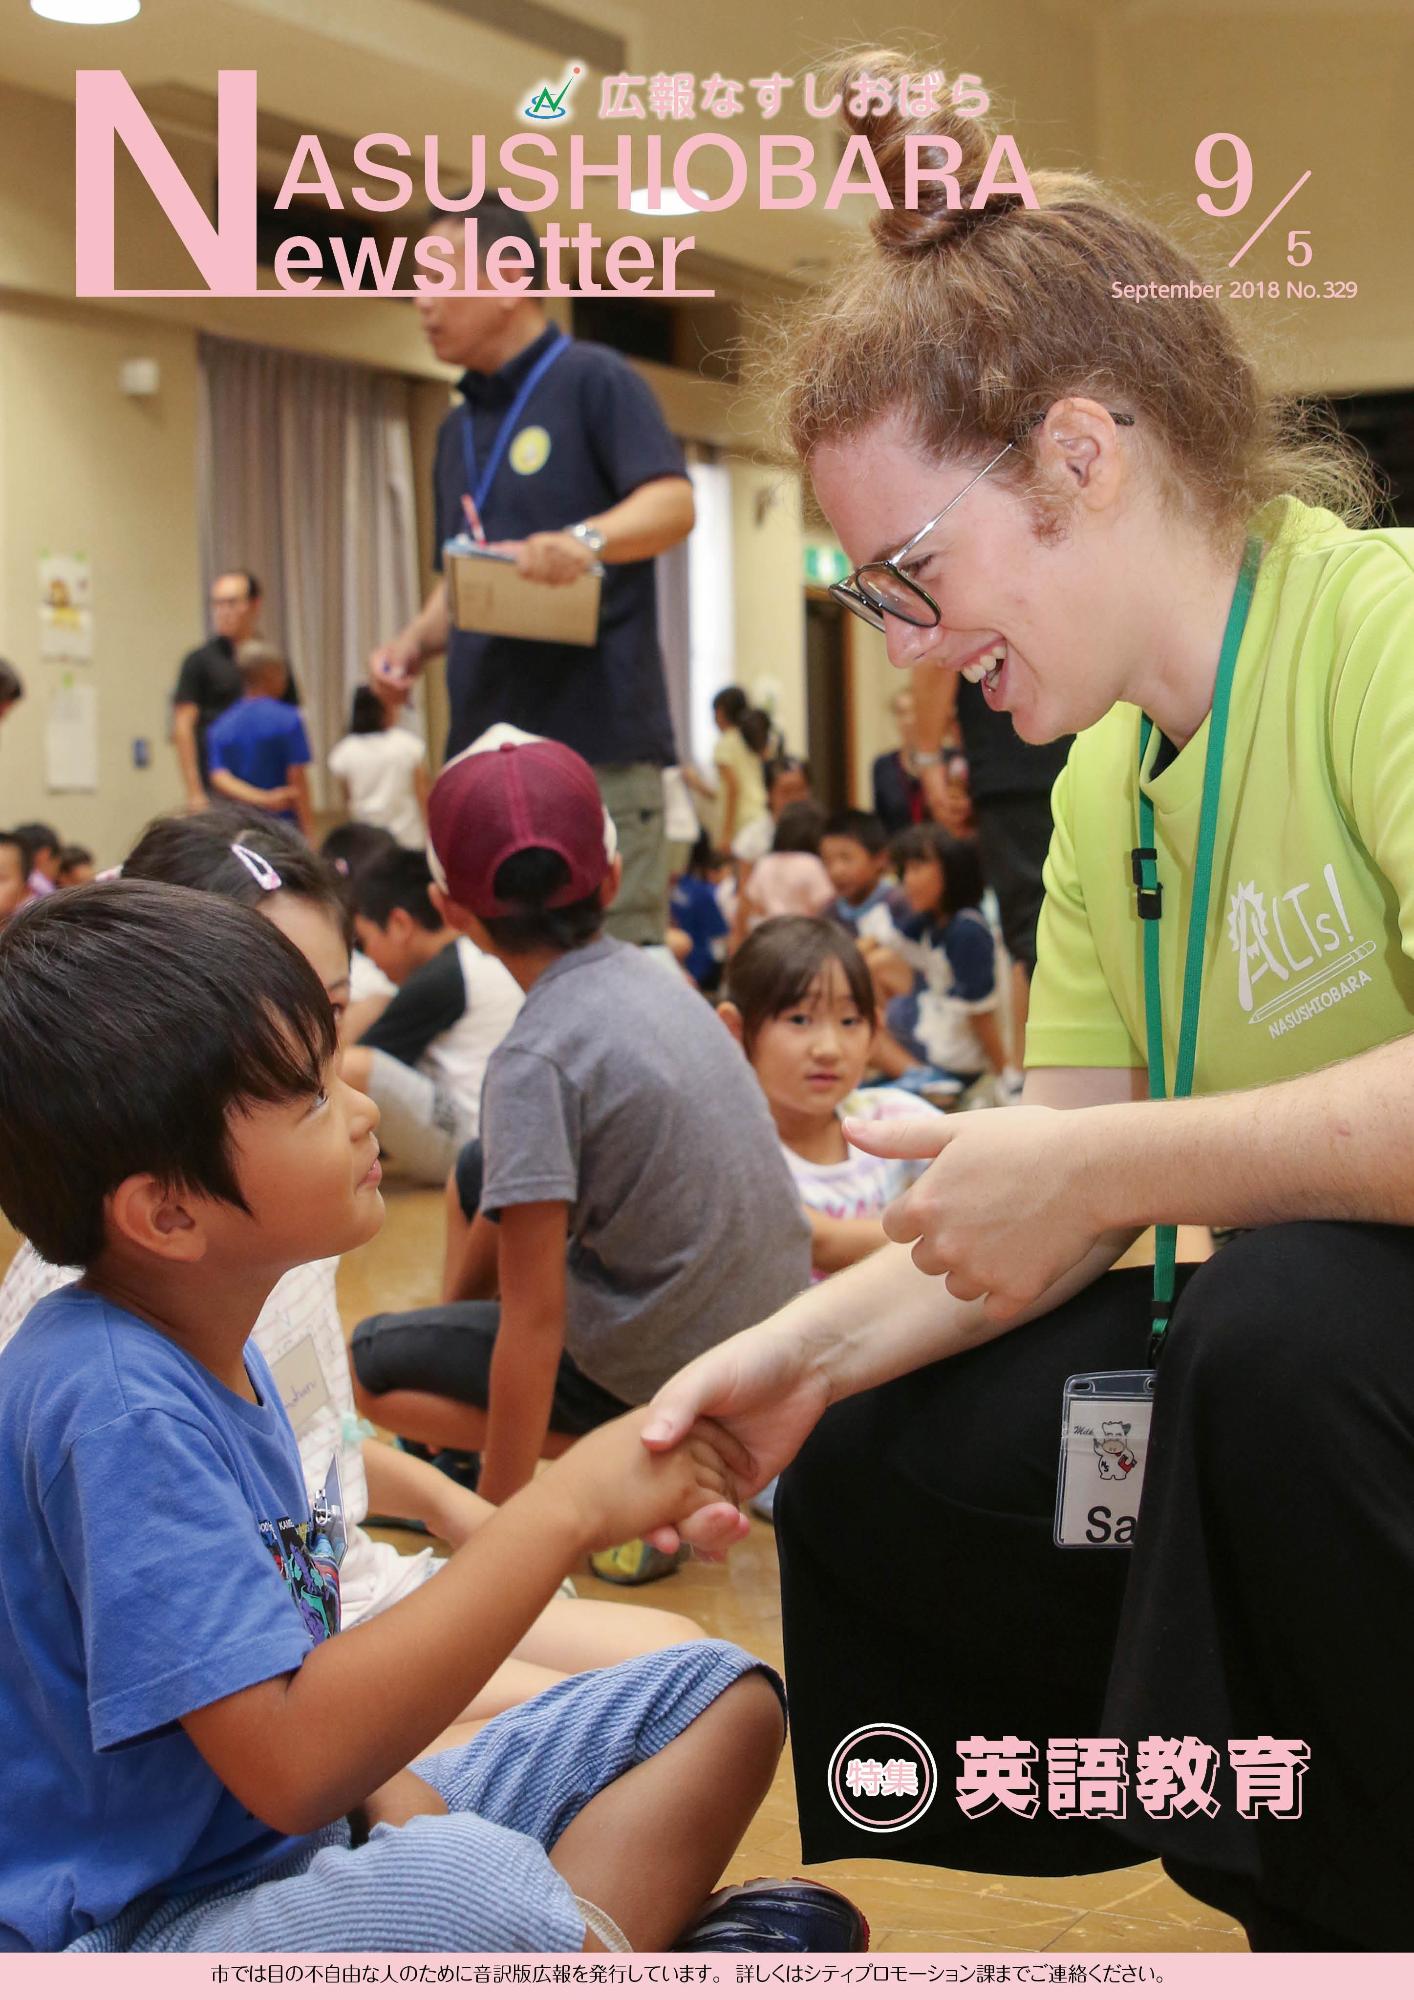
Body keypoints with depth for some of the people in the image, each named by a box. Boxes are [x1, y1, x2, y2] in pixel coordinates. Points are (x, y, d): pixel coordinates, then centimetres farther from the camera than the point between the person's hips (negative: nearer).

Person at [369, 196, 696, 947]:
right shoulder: (458, 430, 23)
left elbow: (673, 505, -14)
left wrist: (585, 541, -33)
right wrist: (417, 640, 7)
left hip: (595, 737, -8)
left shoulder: (594, 380, -1)